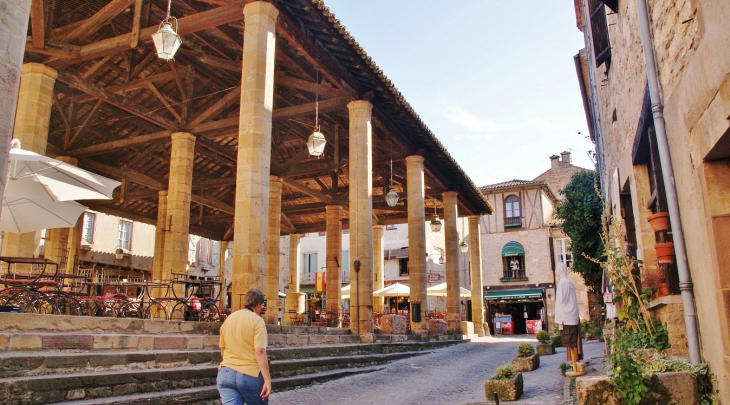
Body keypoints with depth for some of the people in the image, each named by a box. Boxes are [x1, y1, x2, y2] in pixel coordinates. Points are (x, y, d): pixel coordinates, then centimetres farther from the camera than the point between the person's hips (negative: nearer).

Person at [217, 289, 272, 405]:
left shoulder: (228, 319, 11)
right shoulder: (257, 320, -7)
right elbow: (260, 352, -17)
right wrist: (267, 380, -18)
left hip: (225, 373, 5)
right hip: (250, 375, -5)